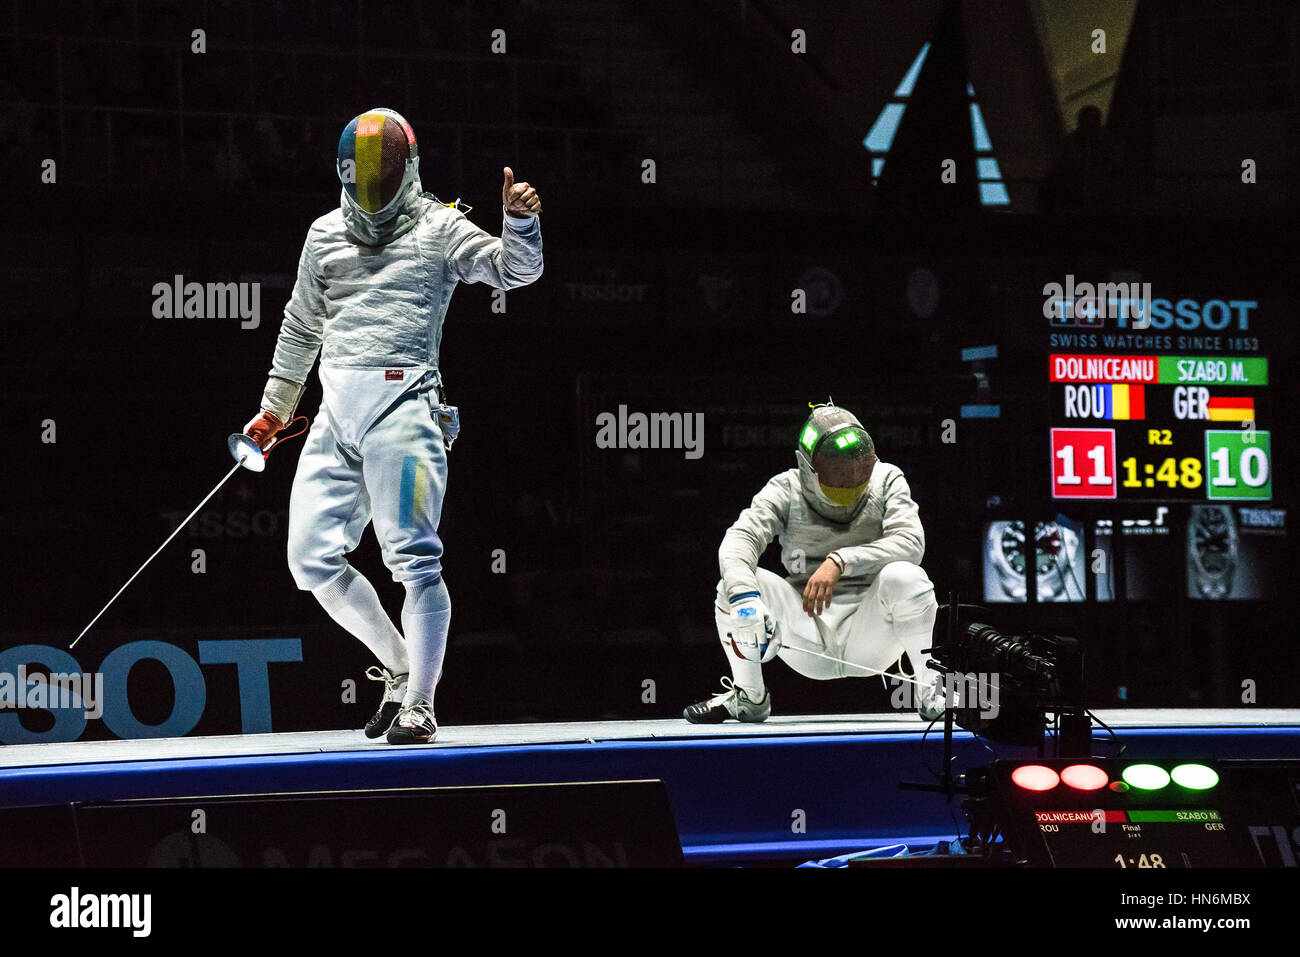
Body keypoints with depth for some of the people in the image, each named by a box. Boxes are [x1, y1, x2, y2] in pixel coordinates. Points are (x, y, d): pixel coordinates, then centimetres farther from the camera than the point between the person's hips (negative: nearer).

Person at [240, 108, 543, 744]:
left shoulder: (439, 227, 3)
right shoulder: (327, 233, 17)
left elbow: (514, 269, -8)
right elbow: (302, 327, 27)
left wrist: (520, 220, -28)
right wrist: (275, 408, 30)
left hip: (402, 400, -5)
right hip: (336, 409, 6)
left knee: (412, 559, -11)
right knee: (314, 561, 2)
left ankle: (419, 704, -3)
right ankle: (400, 667, 18)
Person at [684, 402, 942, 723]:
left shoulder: (886, 480, -3)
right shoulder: (787, 490, -3)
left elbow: (910, 542, -19)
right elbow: (740, 539, -18)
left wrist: (841, 561, -32)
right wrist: (743, 593, -40)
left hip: (870, 632, -1)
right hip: (810, 641, 1)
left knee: (903, 577, -31)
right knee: (734, 584, -19)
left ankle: (930, 689, -12)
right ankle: (748, 697, 2)